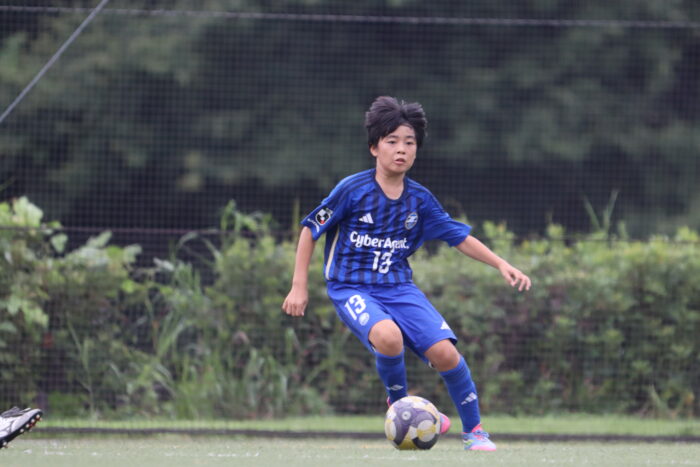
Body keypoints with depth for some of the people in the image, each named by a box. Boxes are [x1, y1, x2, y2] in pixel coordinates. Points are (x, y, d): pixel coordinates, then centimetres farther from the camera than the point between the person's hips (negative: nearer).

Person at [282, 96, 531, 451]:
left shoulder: (419, 199, 3)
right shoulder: (352, 191, -9)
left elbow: (459, 237, 12)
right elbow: (310, 230, -1)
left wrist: (501, 265, 3)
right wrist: (299, 287, -2)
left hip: (399, 287, 4)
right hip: (351, 288, -4)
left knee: (444, 352, -15)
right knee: (388, 337, -35)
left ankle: (473, 432, 4)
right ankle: (399, 405, -6)